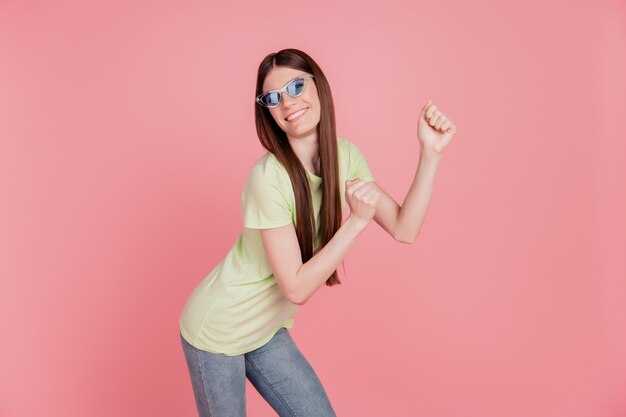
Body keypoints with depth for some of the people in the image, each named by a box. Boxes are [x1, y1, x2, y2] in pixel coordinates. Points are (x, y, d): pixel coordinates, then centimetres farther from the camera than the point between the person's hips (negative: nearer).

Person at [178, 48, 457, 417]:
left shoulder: (346, 155, -8)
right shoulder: (268, 177, -28)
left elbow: (403, 230, -10)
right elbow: (296, 288, -26)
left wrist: (430, 153, -18)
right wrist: (358, 220, -31)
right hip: (217, 330, -6)